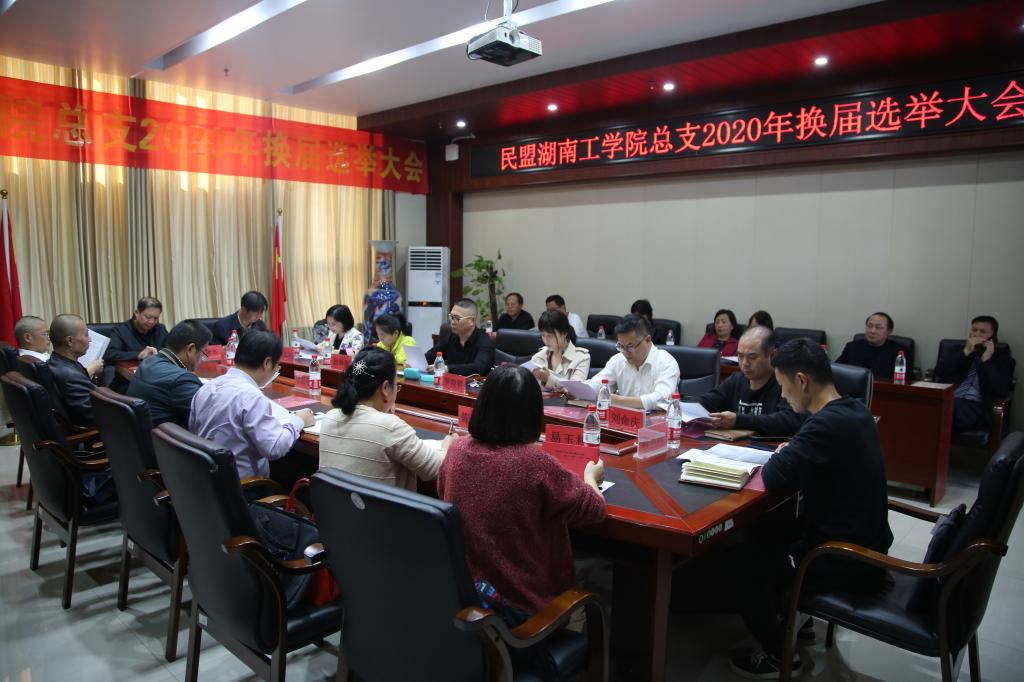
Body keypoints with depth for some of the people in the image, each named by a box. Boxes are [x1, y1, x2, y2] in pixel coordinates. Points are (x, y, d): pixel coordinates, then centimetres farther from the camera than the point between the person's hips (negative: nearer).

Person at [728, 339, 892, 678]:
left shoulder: (827, 424, -28)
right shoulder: (855, 410, 2)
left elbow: (774, 478, -28)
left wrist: (780, 456, -7)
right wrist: (791, 453, 0)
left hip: (847, 562, -9)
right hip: (867, 547, 9)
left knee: (739, 557, 1)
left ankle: (779, 656, 16)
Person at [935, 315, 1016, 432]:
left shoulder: (1003, 358, 14)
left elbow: (1001, 390, -4)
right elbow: (939, 372, 3)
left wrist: (986, 359, -6)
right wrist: (966, 352, -2)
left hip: (975, 406, -3)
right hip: (947, 399, 3)